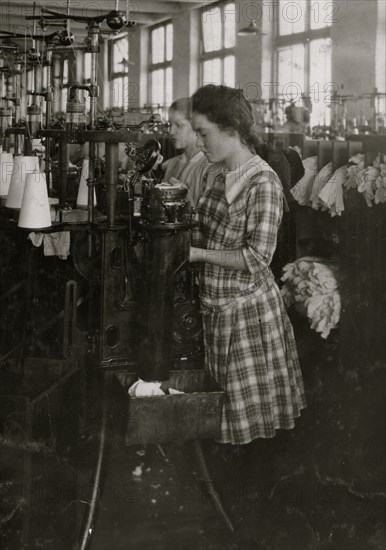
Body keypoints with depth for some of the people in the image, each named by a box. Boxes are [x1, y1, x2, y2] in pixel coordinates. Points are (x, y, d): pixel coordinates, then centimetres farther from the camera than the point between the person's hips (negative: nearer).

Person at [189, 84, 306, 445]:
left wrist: (197, 253, -17)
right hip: (213, 304, 7)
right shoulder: (219, 179, 6)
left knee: (249, 411, 5)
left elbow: (256, 258, -22)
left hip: (247, 308, -7)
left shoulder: (263, 182, -18)